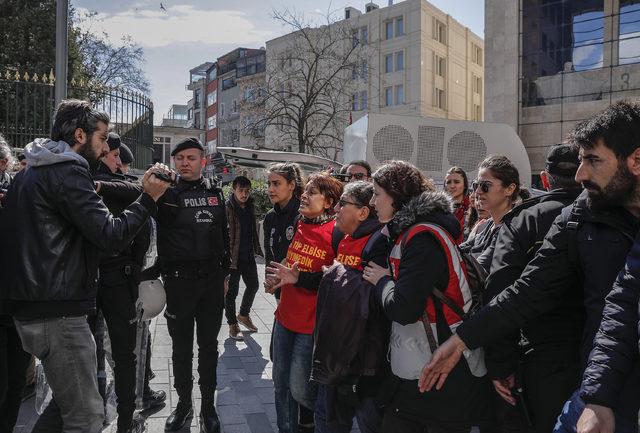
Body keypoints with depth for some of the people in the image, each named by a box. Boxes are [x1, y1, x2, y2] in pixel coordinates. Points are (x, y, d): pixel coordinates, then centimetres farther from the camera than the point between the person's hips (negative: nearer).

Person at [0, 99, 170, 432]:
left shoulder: (33, 172, 18)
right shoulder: (67, 171, -14)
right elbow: (111, 236, -20)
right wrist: (148, 198, -10)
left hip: (30, 309, 11)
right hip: (57, 313, -11)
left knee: (67, 399, 23)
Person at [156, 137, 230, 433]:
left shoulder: (215, 193, 7)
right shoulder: (167, 193, -2)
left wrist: (224, 273, 14)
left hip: (211, 280, 2)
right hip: (178, 281, -2)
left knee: (209, 345, 12)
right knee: (181, 346, 12)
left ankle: (208, 406, 27)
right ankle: (183, 403, 31)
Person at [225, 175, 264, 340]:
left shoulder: (250, 206, 6)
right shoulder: (228, 208, -16)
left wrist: (256, 249, 14)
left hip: (249, 256, 7)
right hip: (233, 257, -7)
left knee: (253, 286, 18)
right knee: (231, 291, 5)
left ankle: (243, 315, 39)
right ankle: (232, 324, 20)